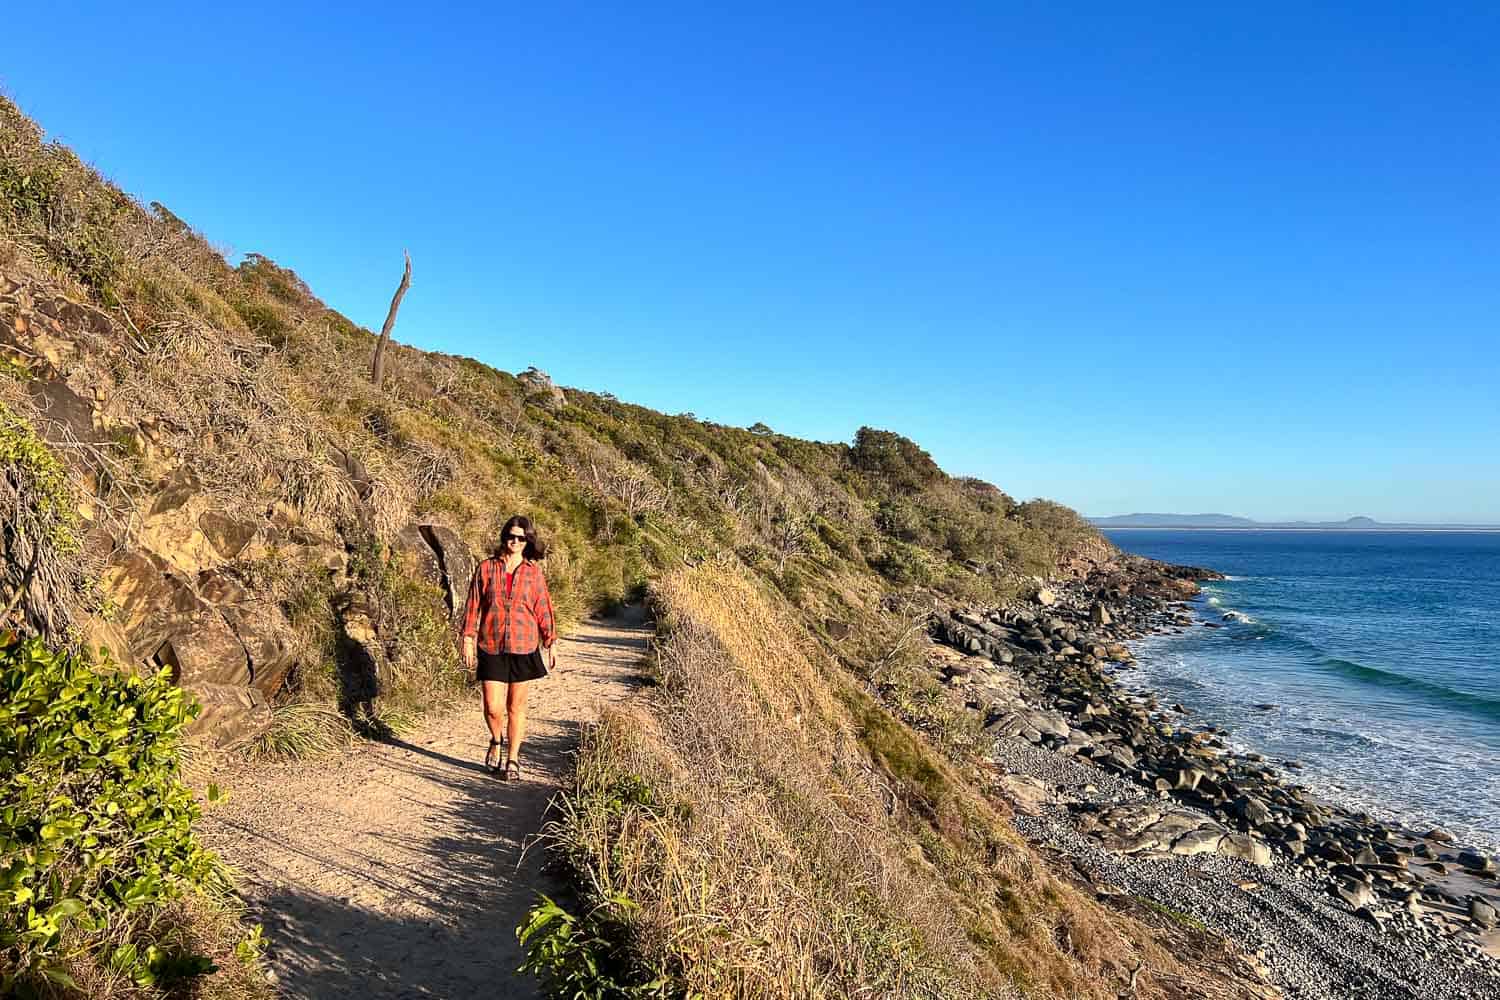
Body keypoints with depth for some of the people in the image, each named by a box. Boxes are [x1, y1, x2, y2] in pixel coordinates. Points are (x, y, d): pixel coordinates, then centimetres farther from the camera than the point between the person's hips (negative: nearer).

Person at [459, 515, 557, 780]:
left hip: (523, 647, 0)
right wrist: (468, 640, 1)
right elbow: (473, 605, 5)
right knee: (492, 707, -3)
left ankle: (513, 760, 22)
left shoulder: (533, 571, 2)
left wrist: (550, 643, 5)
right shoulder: (486, 568, 2)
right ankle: (496, 741, 30)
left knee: (516, 706, 7)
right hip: (491, 648, 0)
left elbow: (543, 608, 6)